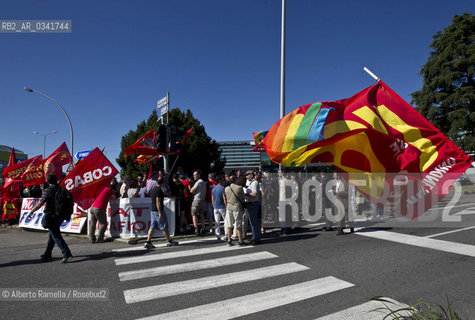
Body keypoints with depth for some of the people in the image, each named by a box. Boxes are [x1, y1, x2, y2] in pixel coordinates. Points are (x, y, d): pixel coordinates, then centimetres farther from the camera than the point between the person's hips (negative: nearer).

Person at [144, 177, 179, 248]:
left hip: (152, 211, 9)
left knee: (152, 227, 8)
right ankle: (170, 241, 11)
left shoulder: (153, 190, 13)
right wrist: (160, 213, -21)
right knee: (164, 227, 1)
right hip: (158, 211, -9)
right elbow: (158, 202, -21)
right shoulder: (159, 190, -16)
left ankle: (148, 242, 6)